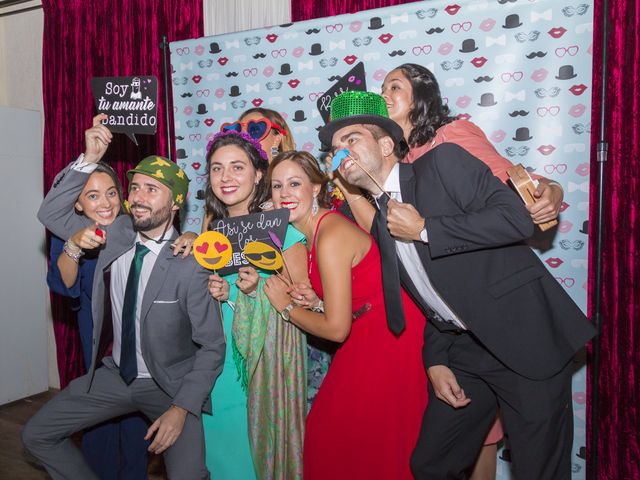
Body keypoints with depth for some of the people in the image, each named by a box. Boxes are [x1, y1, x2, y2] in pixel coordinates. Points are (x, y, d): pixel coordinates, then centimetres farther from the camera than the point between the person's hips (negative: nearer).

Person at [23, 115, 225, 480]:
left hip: (170, 385, -5)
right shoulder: (117, 234, -5)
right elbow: (52, 214, 1)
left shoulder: (190, 266, -22)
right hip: (114, 375, 6)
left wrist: (182, 408, -23)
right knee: (37, 436, 9)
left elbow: (212, 347, -16)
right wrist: (89, 160, -11)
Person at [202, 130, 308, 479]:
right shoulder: (212, 228, 5)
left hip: (266, 358, -5)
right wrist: (213, 292, -5)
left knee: (260, 445, 7)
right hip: (218, 361, 5)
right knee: (219, 444, 16)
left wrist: (258, 288, -23)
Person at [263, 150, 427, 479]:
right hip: (372, 332, 9)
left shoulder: (331, 237, -24)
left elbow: (337, 329, -22)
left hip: (390, 337, -9)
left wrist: (286, 306, -9)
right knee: (327, 428, 17)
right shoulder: (316, 229, 3)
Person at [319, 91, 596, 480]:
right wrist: (435, 360, 4)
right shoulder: (380, 222, 11)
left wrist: (424, 230, -17)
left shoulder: (444, 162, -8)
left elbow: (516, 218, -21)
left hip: (526, 337, -6)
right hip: (462, 350, 7)